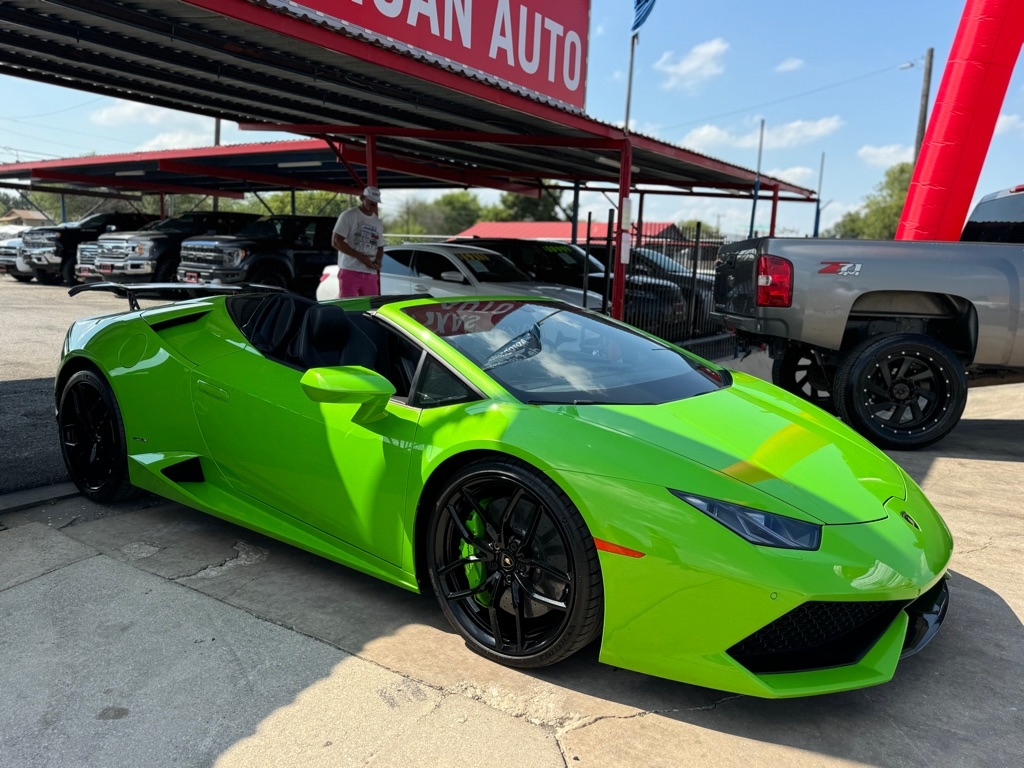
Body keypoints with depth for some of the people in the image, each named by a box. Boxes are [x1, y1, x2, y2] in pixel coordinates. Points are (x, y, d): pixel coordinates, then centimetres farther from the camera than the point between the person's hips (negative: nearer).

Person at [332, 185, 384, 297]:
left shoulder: (377, 223, 17)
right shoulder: (348, 216, -2)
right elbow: (336, 242, -8)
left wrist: (378, 261, -1)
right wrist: (360, 257, -15)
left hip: (371, 274, 6)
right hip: (350, 272, -6)